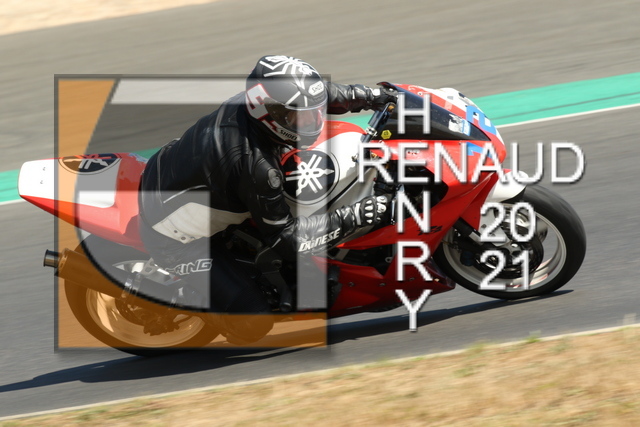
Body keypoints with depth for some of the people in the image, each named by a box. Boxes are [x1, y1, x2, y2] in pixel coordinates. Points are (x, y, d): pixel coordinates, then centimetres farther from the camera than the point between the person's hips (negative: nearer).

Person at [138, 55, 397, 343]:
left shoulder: (249, 101, -13)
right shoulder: (256, 165, -36)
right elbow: (285, 239, -25)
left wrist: (365, 95, 13)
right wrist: (352, 218, -27)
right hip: (175, 237, -9)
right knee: (253, 325, -10)